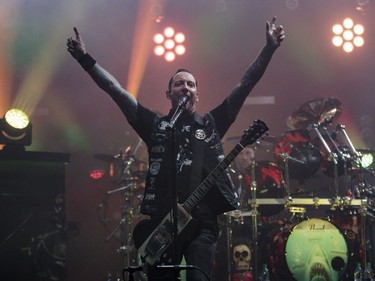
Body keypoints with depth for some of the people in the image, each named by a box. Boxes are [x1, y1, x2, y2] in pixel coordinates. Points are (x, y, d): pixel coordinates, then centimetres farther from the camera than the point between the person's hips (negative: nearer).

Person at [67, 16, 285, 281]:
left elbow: (245, 85, 12)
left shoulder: (211, 124, 15)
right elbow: (116, 89, 13)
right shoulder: (155, 125, 16)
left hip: (202, 222, -1)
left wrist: (270, 48, 8)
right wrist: (84, 57, 10)